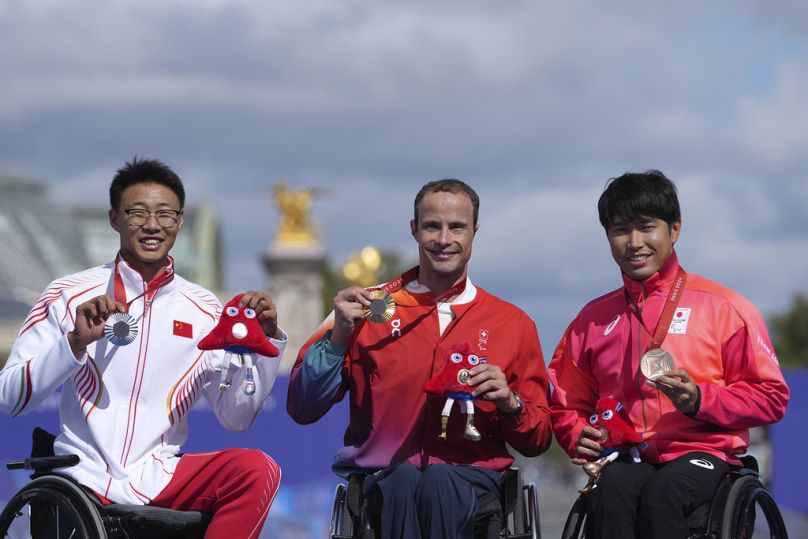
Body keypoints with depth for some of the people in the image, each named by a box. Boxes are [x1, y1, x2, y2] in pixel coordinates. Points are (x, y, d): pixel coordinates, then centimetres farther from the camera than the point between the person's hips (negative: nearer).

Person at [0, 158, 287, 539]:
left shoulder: (203, 310, 9)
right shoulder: (69, 295, 2)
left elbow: (235, 417, 7)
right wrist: (74, 343, -17)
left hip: (159, 478, 3)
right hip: (84, 477, -3)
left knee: (258, 470, -25)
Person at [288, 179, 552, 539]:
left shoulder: (512, 324, 15)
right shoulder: (369, 310, 13)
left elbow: (537, 442, 17)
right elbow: (302, 410, 7)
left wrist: (510, 404, -5)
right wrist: (338, 337, -7)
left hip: (469, 478, 0)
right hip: (381, 479, 0)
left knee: (439, 482, -36)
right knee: (404, 481, -37)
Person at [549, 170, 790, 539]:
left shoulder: (723, 307, 6)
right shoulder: (594, 318, 17)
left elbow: (770, 397, 2)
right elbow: (568, 402, 26)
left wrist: (701, 400, -13)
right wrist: (577, 435, 3)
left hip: (702, 453, -2)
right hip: (625, 457, 3)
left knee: (664, 492, -37)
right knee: (613, 488, -35)